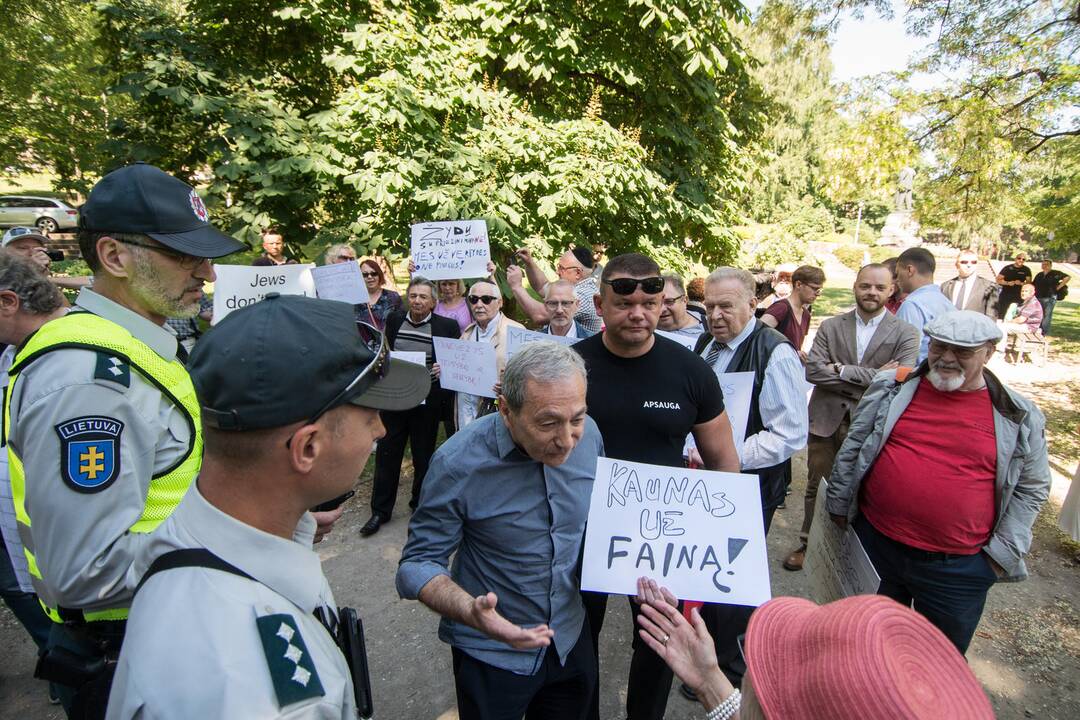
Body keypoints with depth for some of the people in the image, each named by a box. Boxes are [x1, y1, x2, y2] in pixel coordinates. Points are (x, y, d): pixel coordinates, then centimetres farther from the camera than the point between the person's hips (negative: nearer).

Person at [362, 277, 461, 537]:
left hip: (427, 401, -2)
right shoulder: (394, 320, 5)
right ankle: (380, 510, 23)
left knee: (423, 456, 12)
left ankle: (420, 506, 32)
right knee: (387, 454, 9)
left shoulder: (447, 326, -5)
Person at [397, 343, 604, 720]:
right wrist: (471, 612, -37)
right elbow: (418, 563, -19)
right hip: (493, 654, -4)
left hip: (572, 637, 5)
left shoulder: (589, 434, -14)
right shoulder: (459, 463, -28)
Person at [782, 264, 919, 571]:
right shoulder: (830, 326, 2)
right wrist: (872, 379, -14)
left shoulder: (906, 333, -1)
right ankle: (808, 544, 31)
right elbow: (813, 371, -10)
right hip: (826, 419, 2)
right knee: (817, 486, 13)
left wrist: (842, 370, -14)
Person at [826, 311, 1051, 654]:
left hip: (957, 568, -1)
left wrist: (1004, 551, 0)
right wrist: (839, 506, 5)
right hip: (876, 545, 1)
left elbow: (1032, 486, 5)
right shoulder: (892, 388, -2)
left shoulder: (1018, 417, -3)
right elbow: (852, 448, 4)